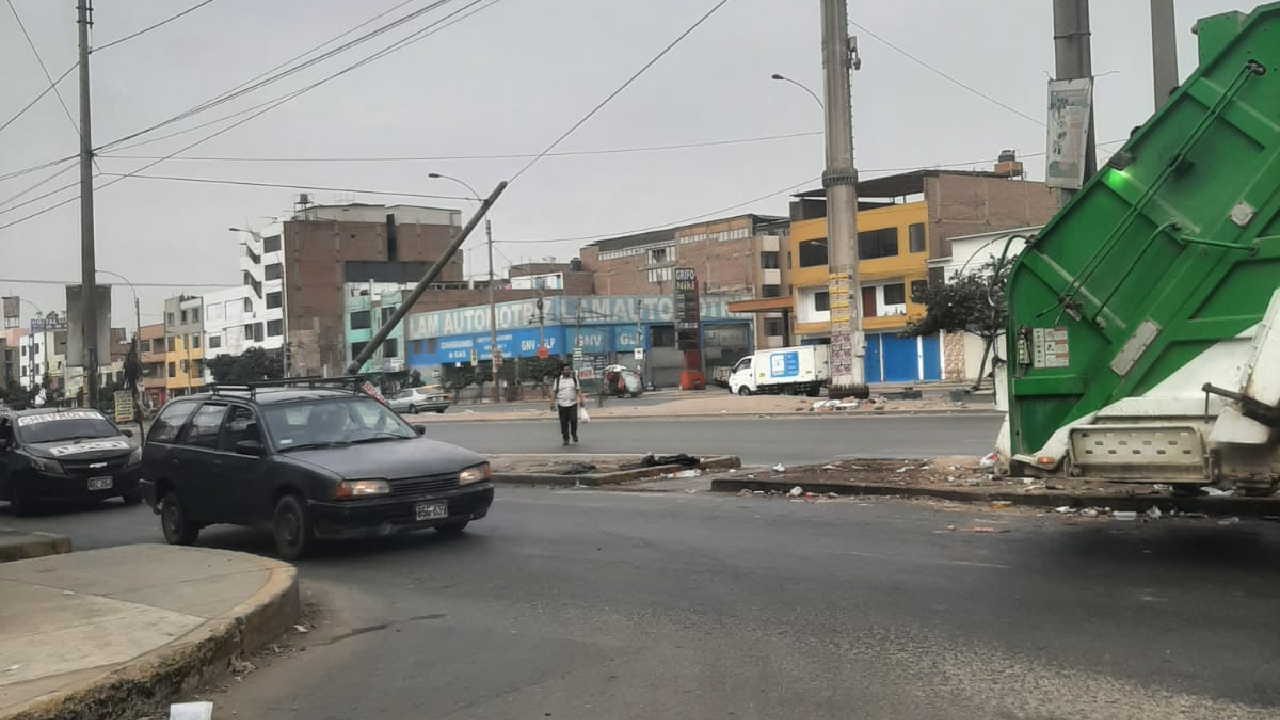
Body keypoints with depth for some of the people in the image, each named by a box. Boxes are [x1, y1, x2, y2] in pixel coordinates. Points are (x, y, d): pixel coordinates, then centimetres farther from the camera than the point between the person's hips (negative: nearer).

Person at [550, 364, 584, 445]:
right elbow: (554, 392, 6)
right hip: (562, 404, 0)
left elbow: (578, 390, 8)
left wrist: (580, 399, -5)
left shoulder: (574, 379, 9)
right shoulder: (558, 380, 6)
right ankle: (566, 439, 10)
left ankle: (574, 434, 17)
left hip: (573, 403, 0)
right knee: (564, 423, 0)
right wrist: (552, 402, -2)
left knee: (573, 419, -9)